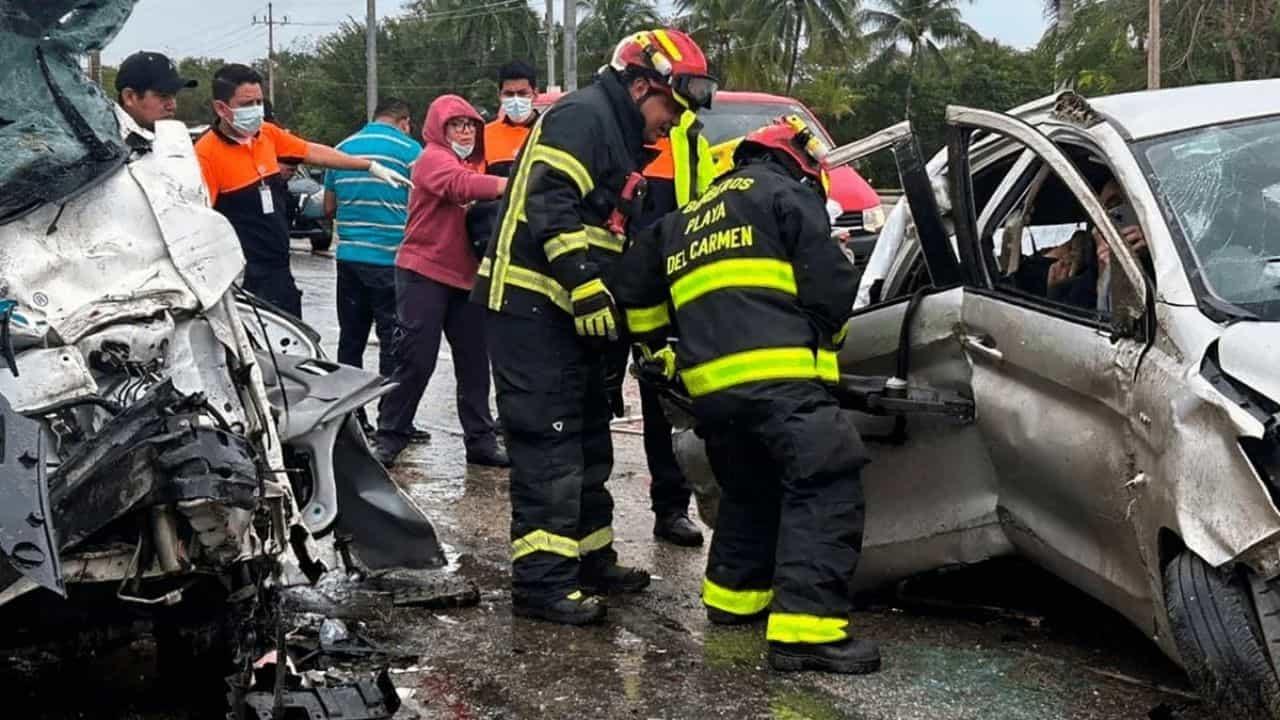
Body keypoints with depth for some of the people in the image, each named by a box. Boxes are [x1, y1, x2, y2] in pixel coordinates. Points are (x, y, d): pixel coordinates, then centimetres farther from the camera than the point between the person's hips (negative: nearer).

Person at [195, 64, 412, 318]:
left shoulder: (268, 134, 6)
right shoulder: (207, 153, -16)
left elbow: (313, 152, 18)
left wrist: (371, 166, 20)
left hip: (280, 272, 8)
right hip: (244, 282, -8)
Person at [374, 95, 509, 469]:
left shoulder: (472, 164, 20)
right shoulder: (433, 159, -8)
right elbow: (461, 185, -29)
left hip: (466, 276, 8)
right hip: (425, 273, -8)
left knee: (474, 362, 7)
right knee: (416, 361, -6)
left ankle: (481, 440, 14)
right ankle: (389, 438, 5)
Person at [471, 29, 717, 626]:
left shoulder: (620, 139, 22)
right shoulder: (584, 116, -10)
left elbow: (616, 241, 25)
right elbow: (550, 205, -23)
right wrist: (585, 286, -27)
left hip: (568, 313, 11)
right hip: (532, 307, -11)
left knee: (586, 442, 16)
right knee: (548, 444, -11)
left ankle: (591, 559, 27)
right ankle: (541, 580, -8)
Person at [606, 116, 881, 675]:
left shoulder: (684, 220, 29)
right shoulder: (785, 195, 9)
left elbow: (632, 288, 26)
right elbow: (833, 286, 0)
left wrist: (660, 348, 36)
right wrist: (822, 338, 17)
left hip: (710, 384, 8)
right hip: (777, 374, -7)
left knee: (751, 488, 27)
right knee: (825, 486, -11)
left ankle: (734, 593, 34)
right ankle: (804, 628, -21)